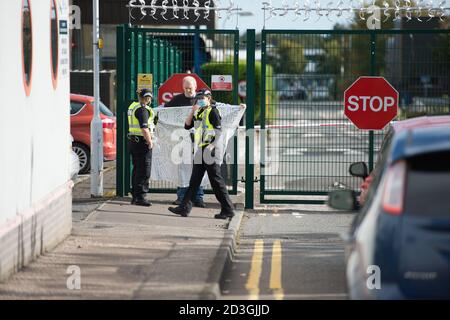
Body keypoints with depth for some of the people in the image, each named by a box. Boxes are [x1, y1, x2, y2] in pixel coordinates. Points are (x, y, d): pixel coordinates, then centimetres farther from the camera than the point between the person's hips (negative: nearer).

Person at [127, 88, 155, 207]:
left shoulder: (132, 106, 13)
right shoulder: (142, 109, -16)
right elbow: (144, 128, -23)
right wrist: (150, 141, -16)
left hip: (133, 140, 10)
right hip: (142, 141, -10)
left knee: (137, 169, 16)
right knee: (144, 171, -7)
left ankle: (135, 196, 21)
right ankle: (140, 197, -9)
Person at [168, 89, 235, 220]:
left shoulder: (212, 112, -7)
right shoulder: (199, 113, 19)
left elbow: (218, 130, -15)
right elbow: (187, 126, 16)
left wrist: (212, 145, -21)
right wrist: (192, 111, 5)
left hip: (210, 150, -9)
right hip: (200, 151, 9)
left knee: (217, 182, -6)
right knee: (194, 181, 8)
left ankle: (227, 209, -1)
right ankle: (184, 207, 8)